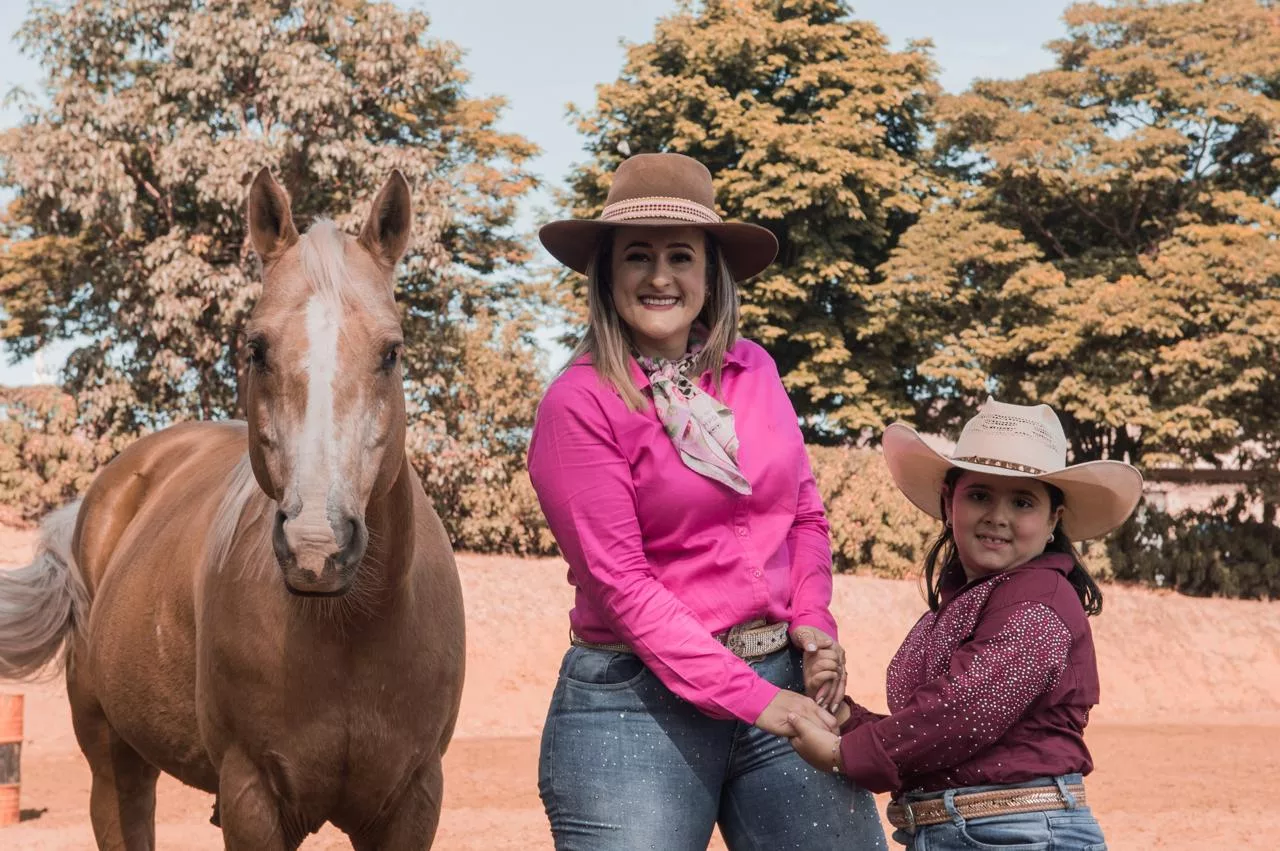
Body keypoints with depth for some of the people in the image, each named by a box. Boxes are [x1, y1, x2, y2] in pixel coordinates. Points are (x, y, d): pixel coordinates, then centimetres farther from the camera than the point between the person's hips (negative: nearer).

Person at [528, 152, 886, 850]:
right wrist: (750, 697, -17)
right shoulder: (580, 404, -9)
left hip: (782, 682, 5)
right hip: (640, 702, -5)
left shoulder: (753, 371, 7)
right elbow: (621, 583, -12)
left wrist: (813, 620, -4)